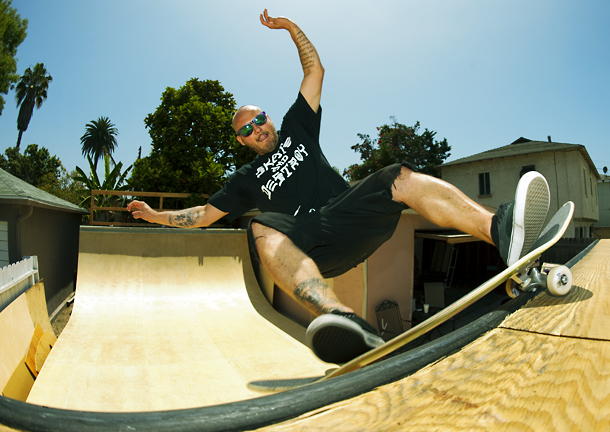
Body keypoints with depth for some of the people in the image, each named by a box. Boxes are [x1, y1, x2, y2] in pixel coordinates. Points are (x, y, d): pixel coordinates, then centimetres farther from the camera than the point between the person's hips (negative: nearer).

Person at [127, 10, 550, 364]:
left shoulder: (296, 128, 27)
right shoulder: (247, 178, 26)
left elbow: (316, 70, 27)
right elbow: (206, 214, 27)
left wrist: (291, 26, 23)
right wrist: (156, 215, 24)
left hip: (348, 214, 2)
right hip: (306, 241, -2)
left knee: (401, 178, -23)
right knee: (263, 229, -35)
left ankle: (501, 228, -46)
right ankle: (343, 319, -63)